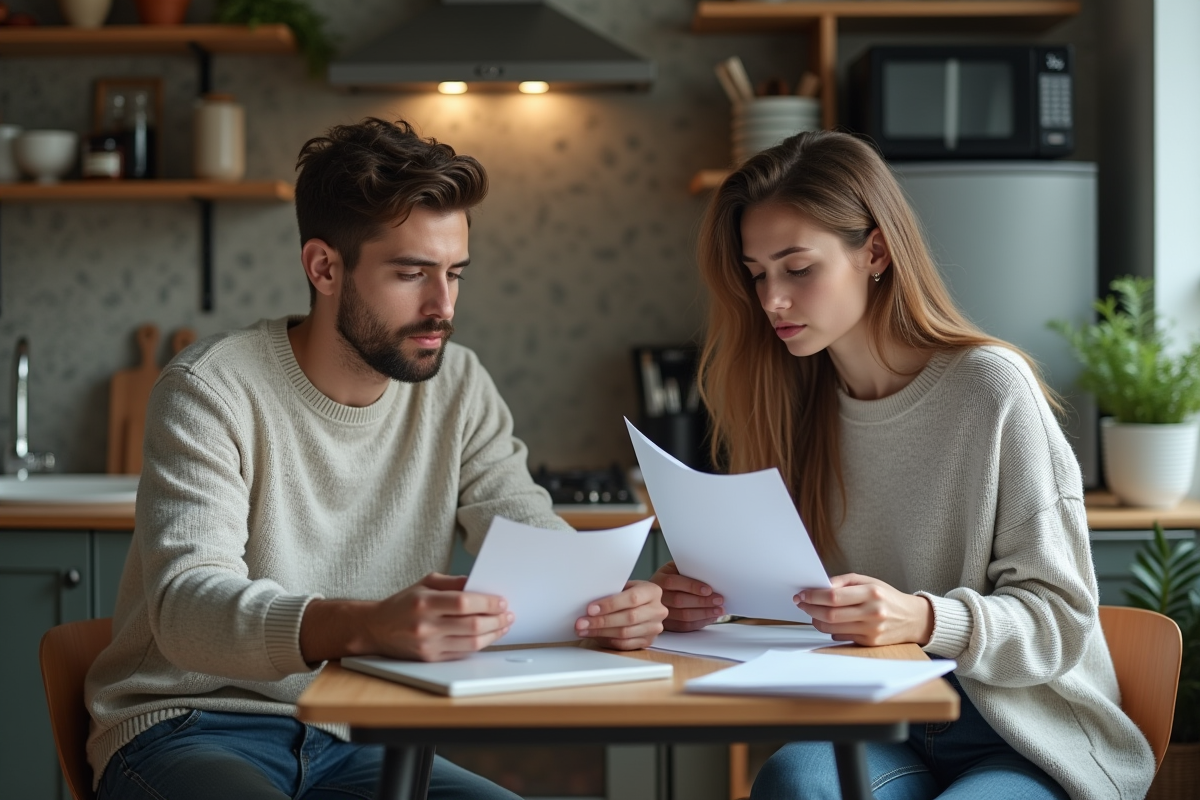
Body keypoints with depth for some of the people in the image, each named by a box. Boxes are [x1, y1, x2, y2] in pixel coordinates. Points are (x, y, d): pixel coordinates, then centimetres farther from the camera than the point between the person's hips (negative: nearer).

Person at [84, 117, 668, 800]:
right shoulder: (213, 390, -14)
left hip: (352, 741, 5)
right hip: (187, 729, -5)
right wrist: (368, 624, -46)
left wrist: (608, 598, -27)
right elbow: (187, 603, -27)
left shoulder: (459, 388, 3)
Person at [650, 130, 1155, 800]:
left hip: (1030, 743, -3)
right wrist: (705, 600, -13)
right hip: (878, 734, 3)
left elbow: (1060, 618, -10)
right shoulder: (794, 404, 8)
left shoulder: (989, 388, -10)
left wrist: (923, 619, -29)